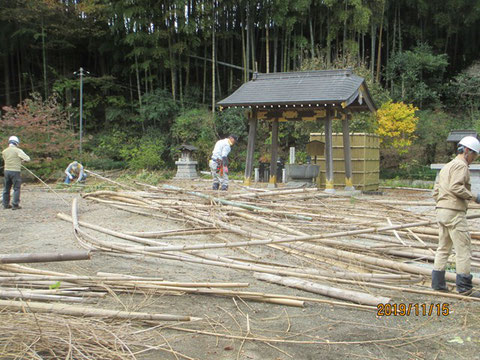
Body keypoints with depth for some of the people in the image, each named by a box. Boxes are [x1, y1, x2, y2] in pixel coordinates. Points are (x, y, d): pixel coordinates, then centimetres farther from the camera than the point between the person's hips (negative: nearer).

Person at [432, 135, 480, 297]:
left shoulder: (446, 167, 22)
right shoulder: (461, 165, -7)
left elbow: (436, 191, 20)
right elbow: (456, 187, -21)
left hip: (441, 210, 10)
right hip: (454, 212, -10)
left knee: (443, 247, 13)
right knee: (463, 248, -5)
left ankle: (438, 282, 14)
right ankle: (464, 286, -3)